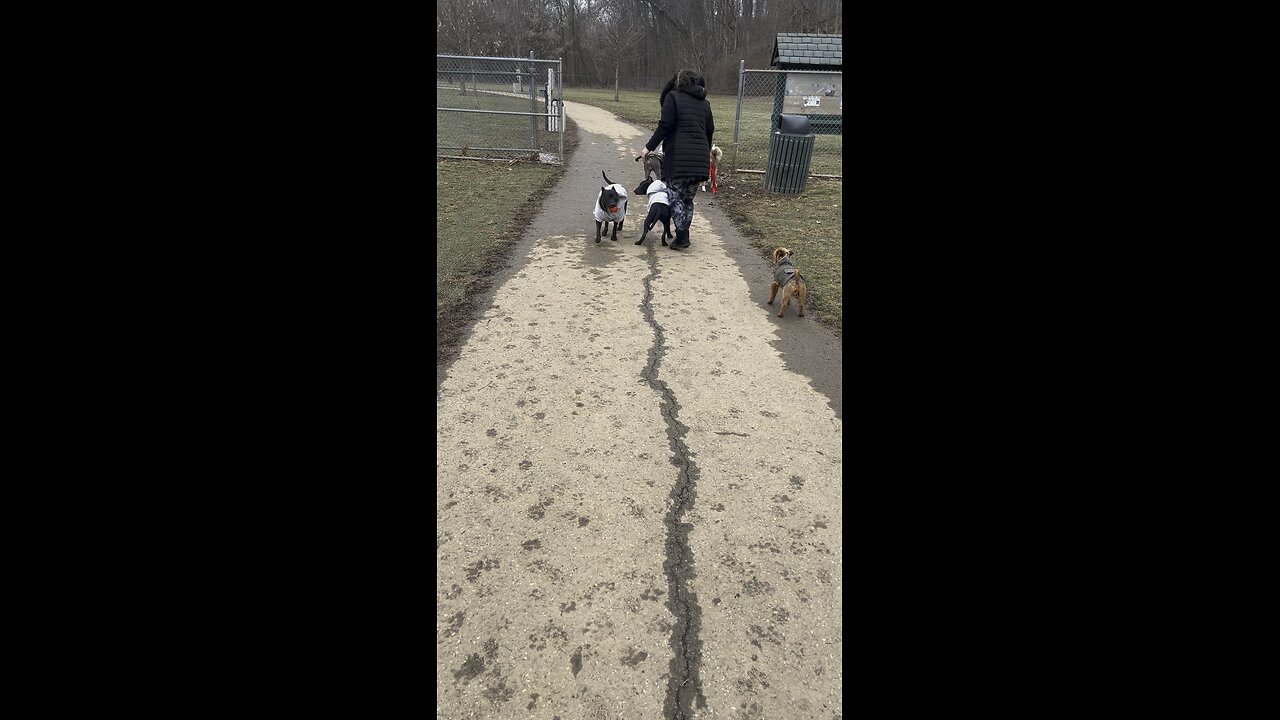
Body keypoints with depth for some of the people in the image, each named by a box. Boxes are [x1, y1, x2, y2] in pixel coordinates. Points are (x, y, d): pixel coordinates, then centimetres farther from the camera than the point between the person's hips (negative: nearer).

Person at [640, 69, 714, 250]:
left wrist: (649, 147, -3)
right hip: (700, 156, 5)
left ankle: (682, 237, -8)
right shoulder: (704, 103, 18)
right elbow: (710, 130, 17)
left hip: (679, 155, -5)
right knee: (688, 198, 13)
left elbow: (665, 125, -8)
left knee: (676, 195, 1)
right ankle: (683, 236, 15)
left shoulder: (673, 96, 3)